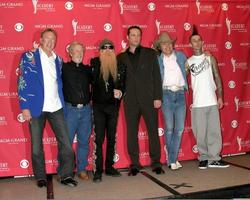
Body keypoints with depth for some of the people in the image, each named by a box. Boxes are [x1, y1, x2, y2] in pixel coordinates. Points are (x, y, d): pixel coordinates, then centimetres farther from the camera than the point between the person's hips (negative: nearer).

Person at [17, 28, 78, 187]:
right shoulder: (28, 57, 1)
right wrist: (24, 107, -10)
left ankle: (67, 175, 11)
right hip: (36, 107, -2)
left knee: (66, 142, -1)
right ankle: (40, 177, 23)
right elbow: (22, 83, -4)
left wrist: (62, 103, 8)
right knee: (36, 145, 8)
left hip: (56, 107, 3)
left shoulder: (58, 60, 12)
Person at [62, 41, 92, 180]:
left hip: (86, 109, 4)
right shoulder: (64, 68, 2)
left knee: (84, 141, 9)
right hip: (70, 109, -3)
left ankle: (82, 169, 21)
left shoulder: (87, 69, 12)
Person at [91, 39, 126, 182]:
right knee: (98, 138, -2)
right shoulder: (95, 63, -3)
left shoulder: (120, 66, 4)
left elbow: (123, 84, 5)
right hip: (98, 106, -3)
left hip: (113, 106, 3)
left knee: (112, 138, 11)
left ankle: (109, 167, 24)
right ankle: (97, 171, 5)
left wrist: (120, 91, -11)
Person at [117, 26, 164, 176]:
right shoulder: (121, 57, 10)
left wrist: (158, 97, -4)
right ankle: (134, 164, 16)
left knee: (153, 131, 4)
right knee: (131, 133, 5)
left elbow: (156, 76, 2)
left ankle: (156, 163, 16)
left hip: (149, 98, -1)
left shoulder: (150, 53, 8)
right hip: (130, 101, 1)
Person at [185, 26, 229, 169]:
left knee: (214, 130, 2)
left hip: (212, 101, 1)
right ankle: (204, 158, 15)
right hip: (197, 103, -1)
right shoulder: (188, 62, 6)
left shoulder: (210, 58, 8)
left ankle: (214, 158, 12)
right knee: (200, 133, 2)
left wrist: (220, 96, 1)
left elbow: (217, 78, 7)